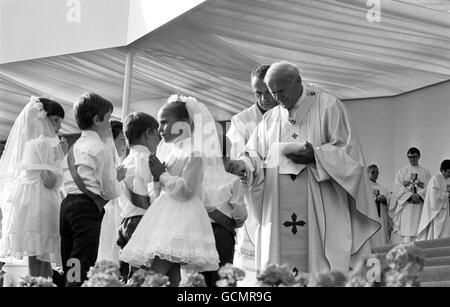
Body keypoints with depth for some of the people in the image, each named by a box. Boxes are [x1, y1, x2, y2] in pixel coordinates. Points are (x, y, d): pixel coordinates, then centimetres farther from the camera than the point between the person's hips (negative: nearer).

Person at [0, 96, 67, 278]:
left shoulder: (31, 142, 19)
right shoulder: (43, 143, -10)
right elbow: (50, 182, -15)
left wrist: (59, 154, 18)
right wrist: (61, 156, -2)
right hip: (37, 202, -10)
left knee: (43, 258, 8)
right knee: (38, 258, -10)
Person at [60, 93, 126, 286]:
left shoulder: (74, 148, 17)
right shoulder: (102, 149, -5)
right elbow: (110, 192, -6)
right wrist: (117, 178, 15)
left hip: (67, 204, 8)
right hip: (88, 208, -8)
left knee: (69, 269, 9)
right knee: (81, 271, -10)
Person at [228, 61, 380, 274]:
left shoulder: (328, 106, 2)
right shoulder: (270, 118, 16)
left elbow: (348, 152, -3)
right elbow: (256, 157, 11)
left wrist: (315, 156, -18)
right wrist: (243, 165, -11)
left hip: (319, 207, -4)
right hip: (279, 212, 4)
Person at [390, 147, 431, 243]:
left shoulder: (425, 172, 14)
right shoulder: (401, 171, 12)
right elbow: (398, 187, 0)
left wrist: (419, 195, -15)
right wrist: (410, 195, -14)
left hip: (420, 205, 1)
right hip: (405, 204, -1)